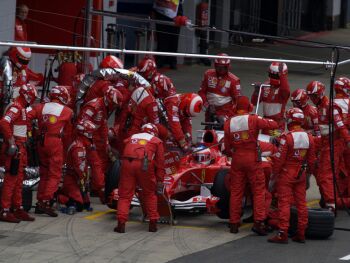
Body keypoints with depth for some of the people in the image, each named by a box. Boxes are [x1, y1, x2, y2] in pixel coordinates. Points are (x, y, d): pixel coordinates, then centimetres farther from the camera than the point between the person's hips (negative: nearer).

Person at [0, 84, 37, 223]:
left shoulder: (23, 108, 17)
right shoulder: (16, 107, -14)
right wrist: (11, 142, -25)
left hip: (20, 147, 10)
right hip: (14, 148, -10)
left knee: (19, 179, 15)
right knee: (11, 178, -9)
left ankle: (18, 209, 22)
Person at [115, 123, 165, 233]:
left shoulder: (131, 138, 32)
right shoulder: (157, 141, 23)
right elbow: (160, 163, 16)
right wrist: (160, 180, 17)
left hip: (127, 163, 2)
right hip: (144, 165, -1)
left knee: (125, 195, 8)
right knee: (150, 194, 17)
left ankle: (121, 223, -4)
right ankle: (153, 223, 18)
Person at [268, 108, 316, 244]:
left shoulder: (286, 137, -16)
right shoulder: (309, 137, 3)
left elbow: (279, 158, -15)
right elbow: (311, 160, 10)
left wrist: (274, 175, -5)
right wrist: (309, 174, 23)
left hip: (286, 173, -6)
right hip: (301, 175, 6)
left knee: (284, 203, -3)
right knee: (301, 203, 10)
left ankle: (282, 234, -5)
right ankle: (301, 234, 13)